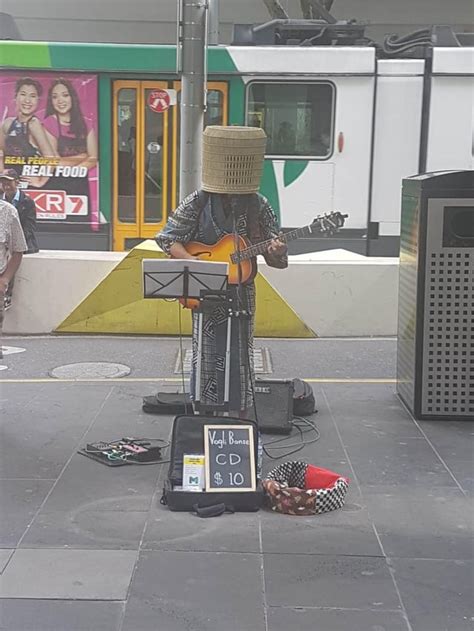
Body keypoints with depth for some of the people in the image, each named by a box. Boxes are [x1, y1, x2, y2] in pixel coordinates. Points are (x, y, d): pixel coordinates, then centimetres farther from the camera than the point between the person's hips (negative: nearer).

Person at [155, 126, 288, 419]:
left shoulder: (256, 204, 0)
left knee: (240, 359, 5)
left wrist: (277, 252, -21)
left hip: (241, 293, 1)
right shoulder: (198, 202, -4)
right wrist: (192, 262, -17)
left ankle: (240, 422, 16)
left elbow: (276, 257, 3)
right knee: (206, 357, 3)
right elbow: (168, 238, -1)